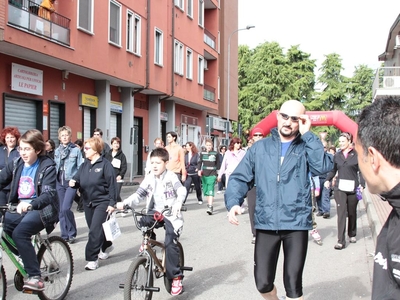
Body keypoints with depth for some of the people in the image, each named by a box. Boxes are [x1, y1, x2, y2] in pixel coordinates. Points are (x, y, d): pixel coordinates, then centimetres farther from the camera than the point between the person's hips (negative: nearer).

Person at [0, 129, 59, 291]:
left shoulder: (47, 166, -10)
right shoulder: (16, 164, 7)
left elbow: (48, 195, -21)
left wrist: (29, 205, -40)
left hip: (41, 210, -6)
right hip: (20, 208, 6)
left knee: (19, 232, -30)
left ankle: (35, 277, -23)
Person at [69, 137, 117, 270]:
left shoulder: (105, 164, -10)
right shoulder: (84, 165, 10)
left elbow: (112, 184, -12)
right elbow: (77, 179, 9)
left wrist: (112, 203, -15)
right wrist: (73, 183, -15)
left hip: (102, 202, -7)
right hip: (88, 202, 7)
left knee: (95, 231, -10)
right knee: (95, 229, 17)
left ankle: (92, 259, -2)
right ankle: (107, 246, 42)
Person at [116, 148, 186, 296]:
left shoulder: (171, 176, -6)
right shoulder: (149, 178, 4)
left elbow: (181, 190, -18)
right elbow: (138, 195, 0)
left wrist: (177, 204, -39)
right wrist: (124, 204, -18)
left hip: (170, 214, -4)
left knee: (170, 244, -18)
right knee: (142, 222, -29)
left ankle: (176, 277, -4)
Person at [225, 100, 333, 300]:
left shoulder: (307, 148, 6)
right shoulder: (260, 147, 9)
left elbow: (324, 167, -15)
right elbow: (240, 178, 5)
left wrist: (307, 134, -11)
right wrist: (233, 202, -12)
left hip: (296, 224, -1)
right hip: (266, 224, 2)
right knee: (263, 284, 7)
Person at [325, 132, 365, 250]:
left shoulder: (356, 155, -3)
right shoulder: (337, 156, 8)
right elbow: (333, 170, 15)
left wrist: (362, 185, -14)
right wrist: (328, 180, -1)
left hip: (353, 187, -1)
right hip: (340, 188, 1)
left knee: (352, 213, 15)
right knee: (341, 213, -7)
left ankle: (352, 234, 37)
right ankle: (341, 241, -8)